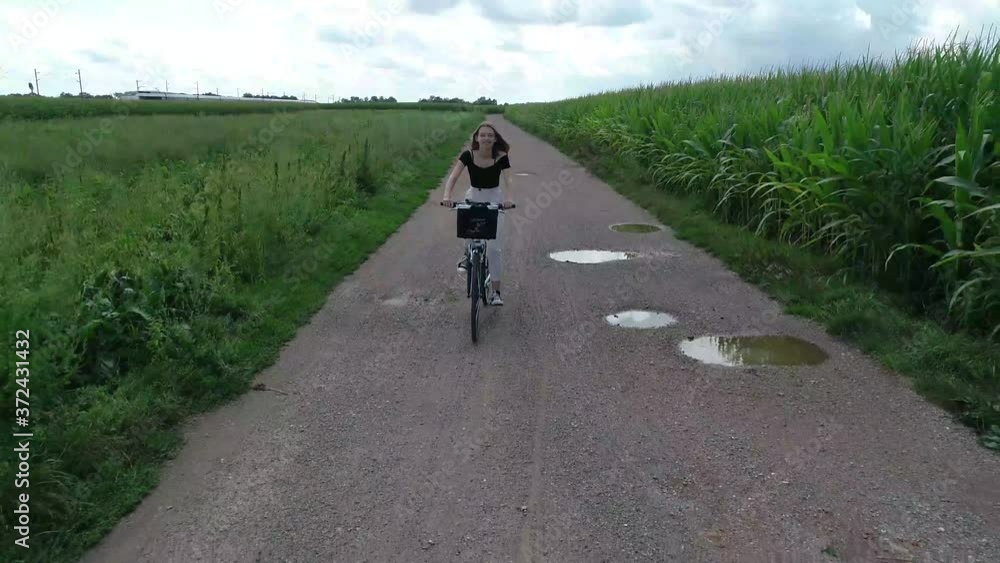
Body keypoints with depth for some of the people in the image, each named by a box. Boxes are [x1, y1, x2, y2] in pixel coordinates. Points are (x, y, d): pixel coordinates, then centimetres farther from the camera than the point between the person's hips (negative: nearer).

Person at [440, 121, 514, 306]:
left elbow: (507, 180, -27)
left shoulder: (501, 157, -16)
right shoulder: (468, 155, -14)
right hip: (474, 195, 1)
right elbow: (453, 176, -23)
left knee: (494, 246, -6)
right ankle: (468, 256, -3)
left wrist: (508, 198, -48)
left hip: (494, 198, -1)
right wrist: (447, 195, -41)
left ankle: (495, 292, 3)